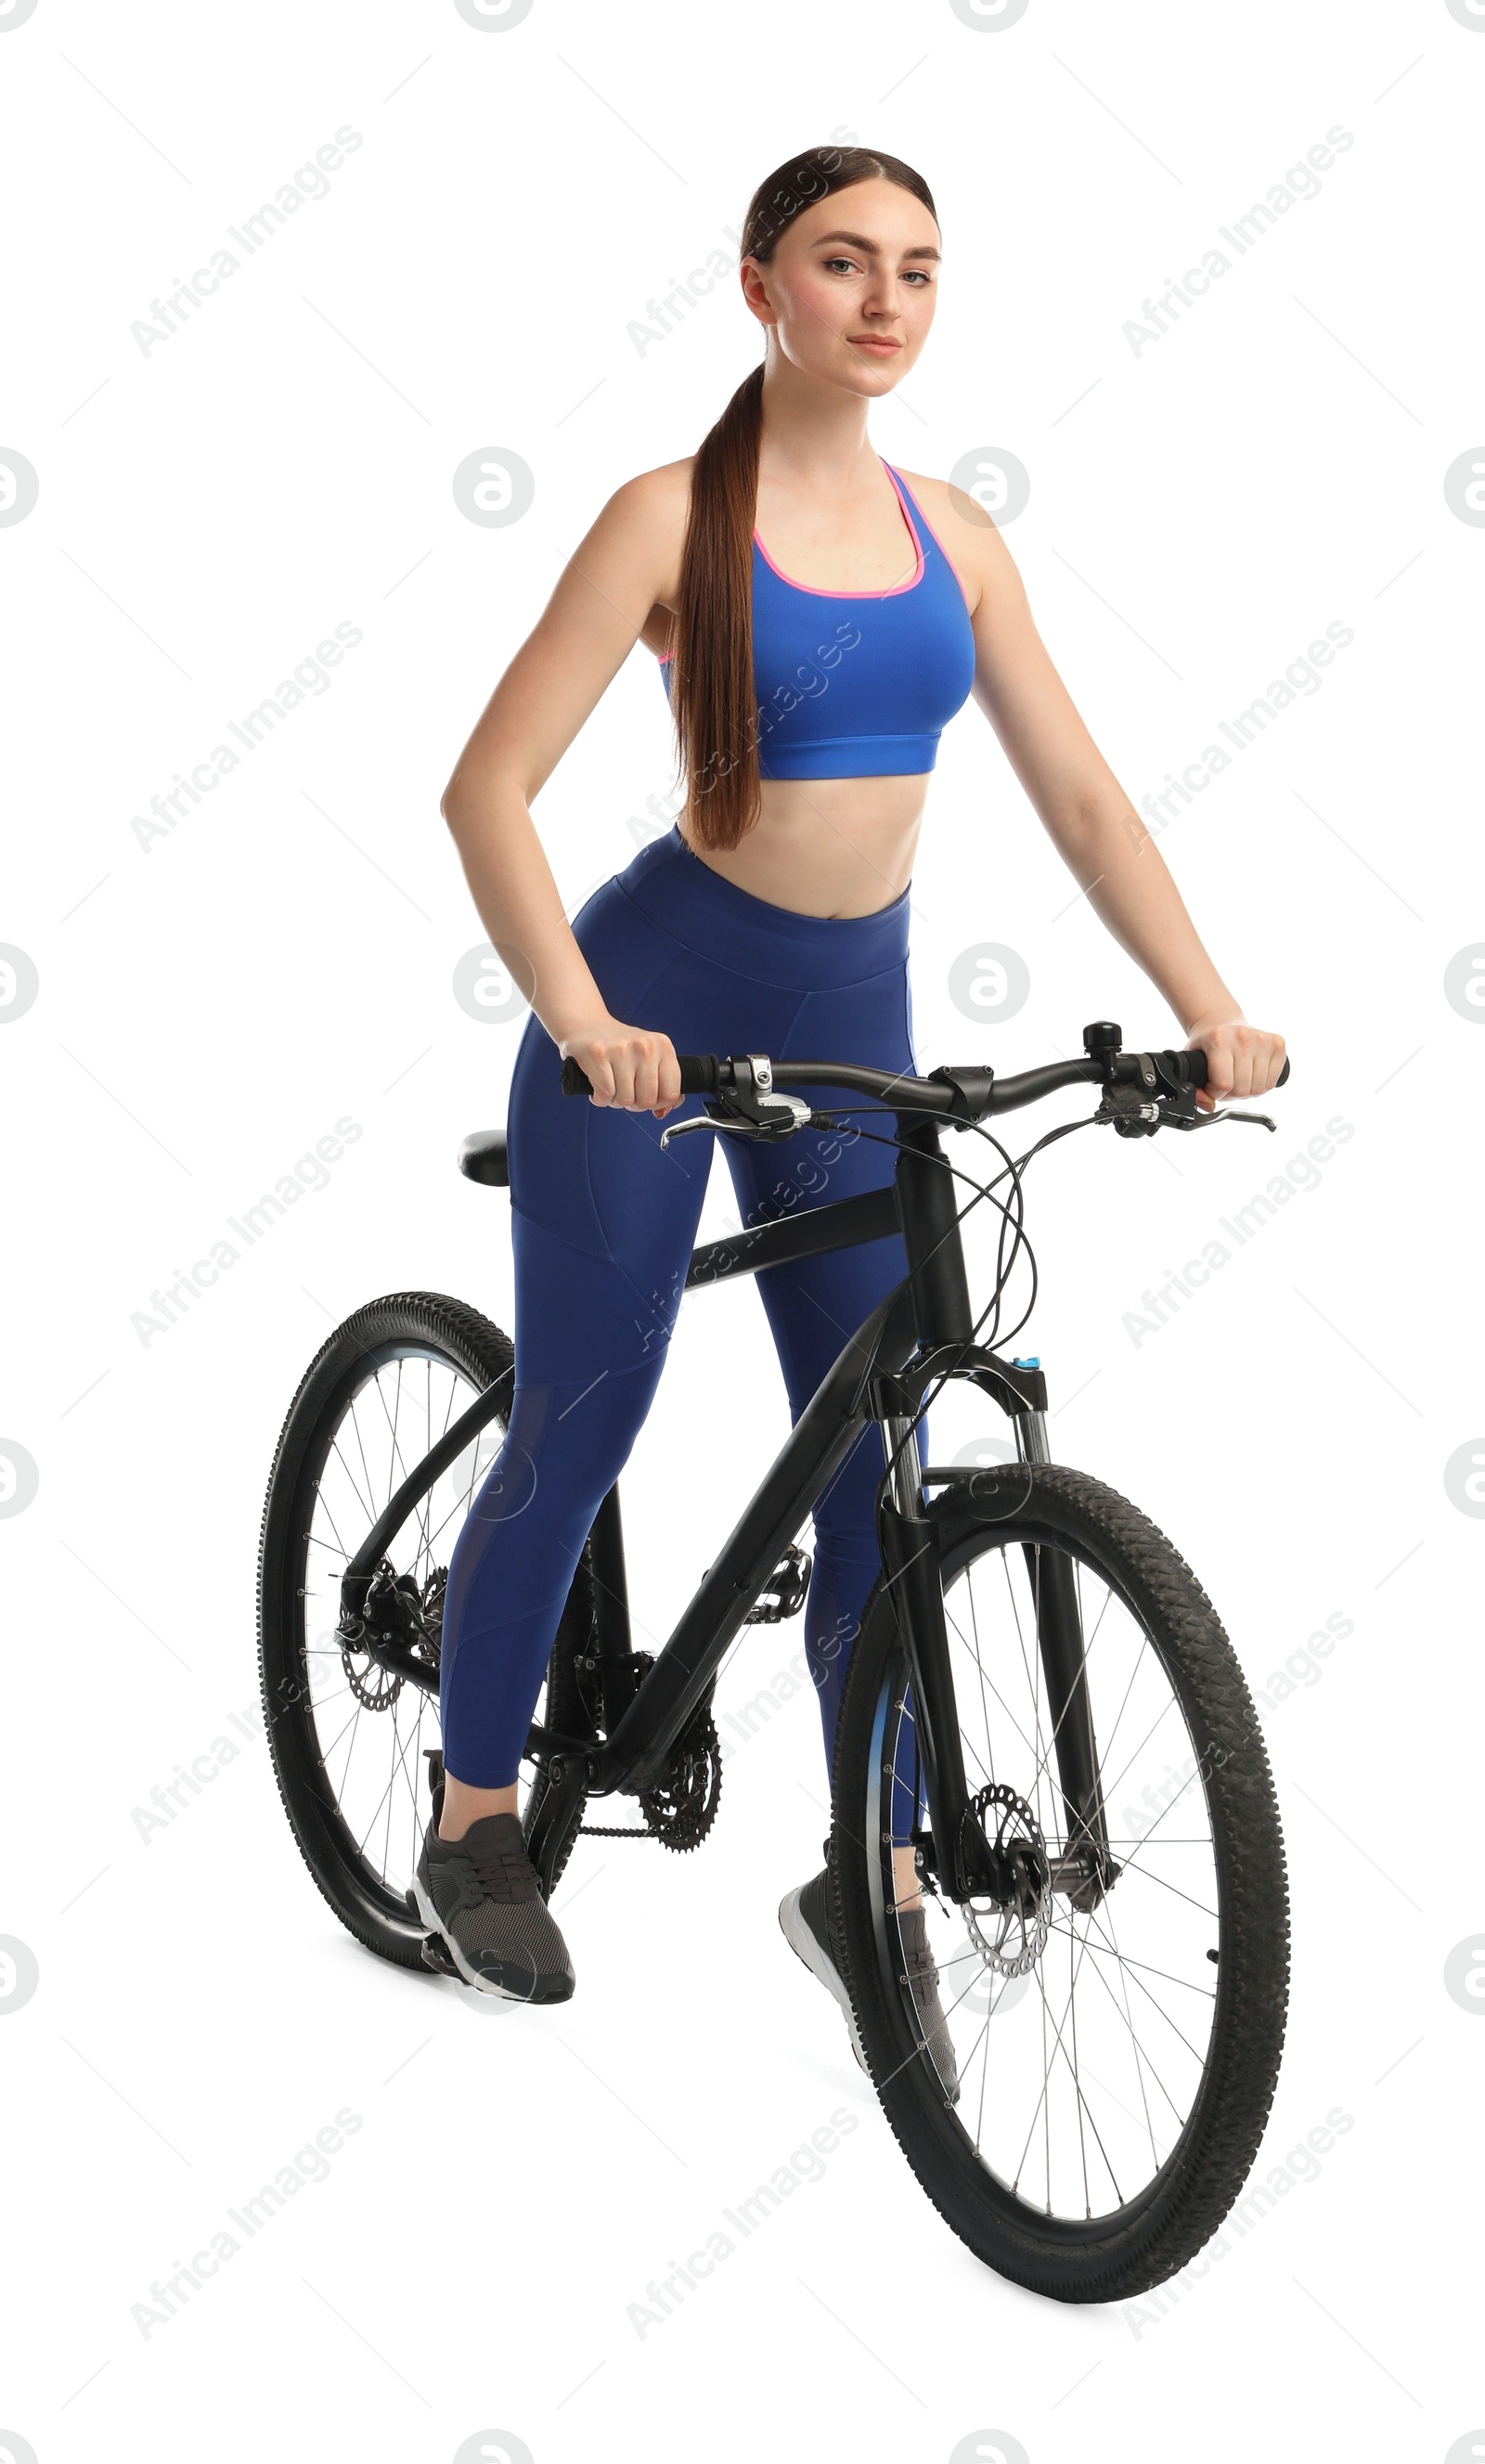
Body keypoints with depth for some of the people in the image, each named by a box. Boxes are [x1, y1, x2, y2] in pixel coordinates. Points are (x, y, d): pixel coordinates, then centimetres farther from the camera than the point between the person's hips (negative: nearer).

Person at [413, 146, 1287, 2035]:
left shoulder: (948, 534, 4)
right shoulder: (675, 515, -11)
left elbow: (1081, 799, 4)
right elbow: (488, 790, -17)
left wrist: (1210, 1008, -9)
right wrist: (582, 1021, -31)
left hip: (852, 1016, 5)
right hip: (658, 1008, -4)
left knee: (877, 1462, 4)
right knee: (574, 1437, 3)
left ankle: (868, 1879, 17)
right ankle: (473, 1822, 23)